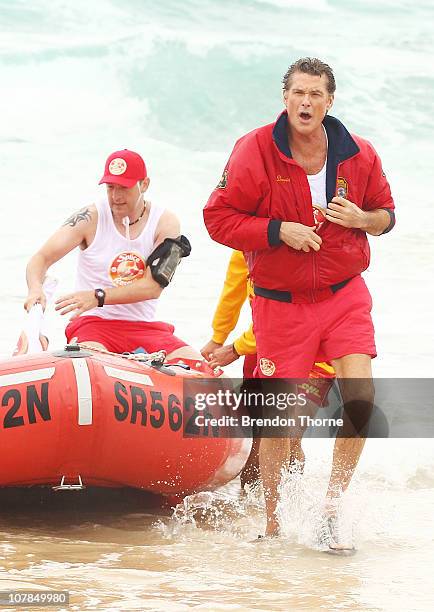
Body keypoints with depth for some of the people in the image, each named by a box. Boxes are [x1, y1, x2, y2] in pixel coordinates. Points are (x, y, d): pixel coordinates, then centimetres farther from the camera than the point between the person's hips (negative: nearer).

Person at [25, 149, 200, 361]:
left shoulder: (165, 223, 1)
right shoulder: (91, 218, 0)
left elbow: (154, 287, -10)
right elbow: (42, 258, -6)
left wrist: (98, 297, -23)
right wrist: (35, 289, -30)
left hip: (145, 326, 3)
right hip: (93, 323, -3)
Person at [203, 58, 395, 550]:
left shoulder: (358, 156, -1)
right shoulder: (255, 151, -10)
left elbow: (386, 213, 13)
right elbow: (218, 218, -8)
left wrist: (361, 218, -11)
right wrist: (279, 231, -20)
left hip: (345, 296, 2)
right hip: (280, 303, -2)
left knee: (360, 398, -16)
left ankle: (332, 508, 1)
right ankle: (272, 523, 19)